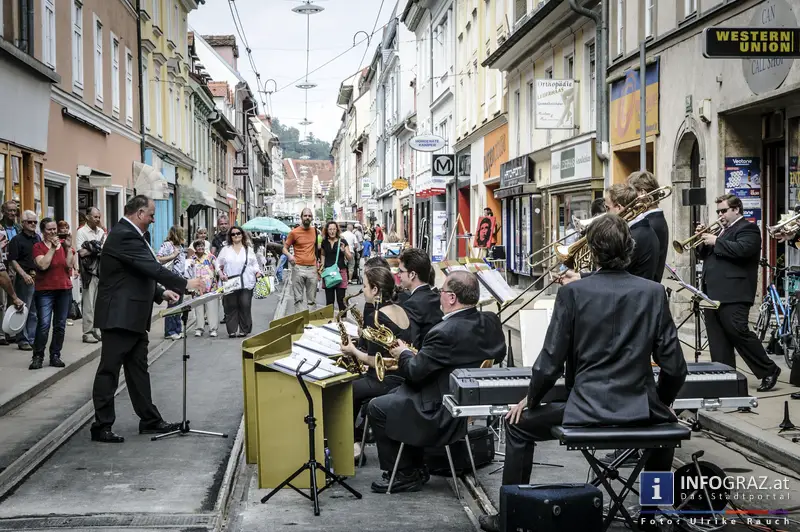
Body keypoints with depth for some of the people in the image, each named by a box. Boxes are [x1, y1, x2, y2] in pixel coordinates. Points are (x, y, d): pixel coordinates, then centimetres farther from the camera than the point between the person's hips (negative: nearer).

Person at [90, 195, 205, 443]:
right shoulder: (124, 236, -19)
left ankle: (150, 420, 22)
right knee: (109, 372, -2)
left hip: (132, 317, 11)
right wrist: (185, 284, -19)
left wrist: (161, 292, 8)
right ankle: (101, 427, 6)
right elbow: (152, 268, -24)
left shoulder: (130, 234, 14)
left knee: (138, 370, 14)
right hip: (119, 316, -11)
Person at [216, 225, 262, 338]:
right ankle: (232, 331, 4)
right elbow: (218, 263, 14)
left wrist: (257, 272, -3)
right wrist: (220, 273, -3)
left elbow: (255, 264, 15)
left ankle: (244, 330, 5)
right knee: (231, 307, -1)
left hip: (246, 283, 0)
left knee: (245, 306, -4)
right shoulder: (225, 250, 13)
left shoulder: (249, 249, 14)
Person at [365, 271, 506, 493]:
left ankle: (405, 475, 14)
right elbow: (499, 355, 14)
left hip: (445, 416, -9)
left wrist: (404, 355, 5)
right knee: (395, 393, 25)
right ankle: (415, 467, 29)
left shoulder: (445, 332, -27)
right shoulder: (491, 322, -3)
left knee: (376, 408, 5)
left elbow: (414, 372, -19)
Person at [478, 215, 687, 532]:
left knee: (518, 424, 22)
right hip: (639, 410, 3)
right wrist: (661, 402, 20)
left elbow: (550, 361, -8)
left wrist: (531, 400, 11)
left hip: (585, 409, -3)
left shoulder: (573, 292, -9)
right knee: (667, 421, 38)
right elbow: (674, 366, -1)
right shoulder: (653, 292, -3)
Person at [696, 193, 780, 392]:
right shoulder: (721, 231, 24)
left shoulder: (748, 228, -3)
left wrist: (716, 242, -14)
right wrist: (703, 240, 6)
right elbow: (703, 255, 25)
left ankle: (769, 370, 2)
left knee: (738, 333, -11)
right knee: (717, 339, 7)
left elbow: (741, 249, -22)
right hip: (712, 294, 9)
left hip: (732, 294, -9)